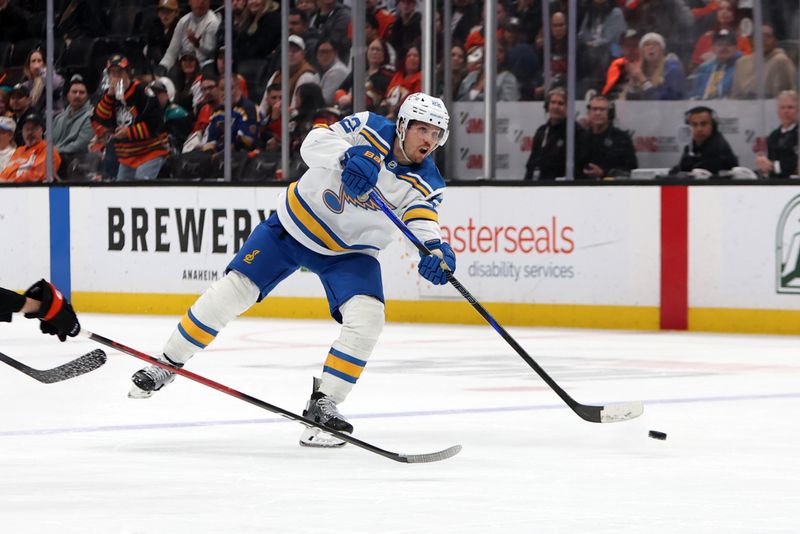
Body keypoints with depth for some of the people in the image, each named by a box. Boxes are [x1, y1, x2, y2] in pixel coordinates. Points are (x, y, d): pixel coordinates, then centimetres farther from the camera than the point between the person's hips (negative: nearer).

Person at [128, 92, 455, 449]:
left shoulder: (425, 181, -17)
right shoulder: (371, 130, -19)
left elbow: (422, 219, -35)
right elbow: (315, 143, -29)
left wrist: (435, 249, -57)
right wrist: (349, 155, -49)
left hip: (349, 252, 1)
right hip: (295, 224, -1)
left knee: (367, 318, -21)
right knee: (230, 292, -3)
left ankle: (322, 406, -11)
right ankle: (167, 364, 14)